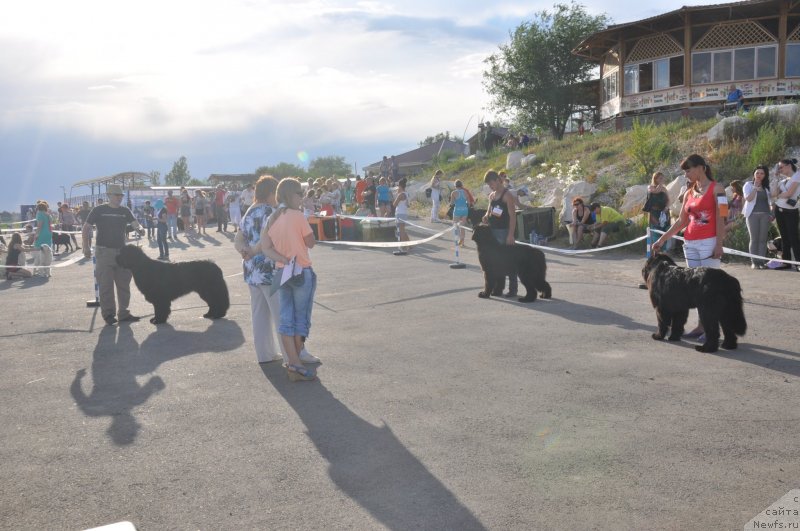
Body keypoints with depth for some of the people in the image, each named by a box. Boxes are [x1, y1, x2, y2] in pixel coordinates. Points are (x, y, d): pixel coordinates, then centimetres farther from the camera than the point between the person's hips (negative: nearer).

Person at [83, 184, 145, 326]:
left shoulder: (125, 211, 8)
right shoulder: (99, 210, -3)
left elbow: (135, 223, 3)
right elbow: (86, 227, -1)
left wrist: (140, 229, -21)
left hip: (122, 251, 4)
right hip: (104, 252, -4)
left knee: (124, 284, 7)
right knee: (106, 285, -3)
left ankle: (123, 313, 16)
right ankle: (108, 314, 6)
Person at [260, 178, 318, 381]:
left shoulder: (272, 218, 5)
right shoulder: (297, 215, -13)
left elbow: (265, 248, -3)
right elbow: (311, 242, -9)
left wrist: (284, 260, -10)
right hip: (302, 272, -6)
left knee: (287, 319, 7)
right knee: (301, 319, 5)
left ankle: (293, 363, 7)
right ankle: (295, 363, 10)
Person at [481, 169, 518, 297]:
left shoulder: (507, 195, -12)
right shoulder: (491, 196, 11)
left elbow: (512, 216, -15)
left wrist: (511, 235, -20)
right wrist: (486, 216, -1)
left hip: (504, 231, -8)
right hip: (493, 231, 8)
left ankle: (513, 289, 2)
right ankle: (498, 286, 22)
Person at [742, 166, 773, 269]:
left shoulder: (767, 186, 17)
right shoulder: (748, 185, 5)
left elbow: (770, 201, 17)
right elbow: (748, 198, -8)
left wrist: (771, 214, 5)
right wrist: (755, 187, -12)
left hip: (765, 214, 3)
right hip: (753, 214, -3)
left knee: (763, 239, -1)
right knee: (754, 239, -4)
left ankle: (761, 261, -1)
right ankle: (754, 261, -3)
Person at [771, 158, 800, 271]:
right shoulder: (783, 180, 15)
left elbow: (789, 193, -16)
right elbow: (774, 194, 4)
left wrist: (778, 196, 2)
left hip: (790, 211, -7)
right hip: (779, 210, 7)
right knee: (784, 237, 8)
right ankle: (786, 261, 11)